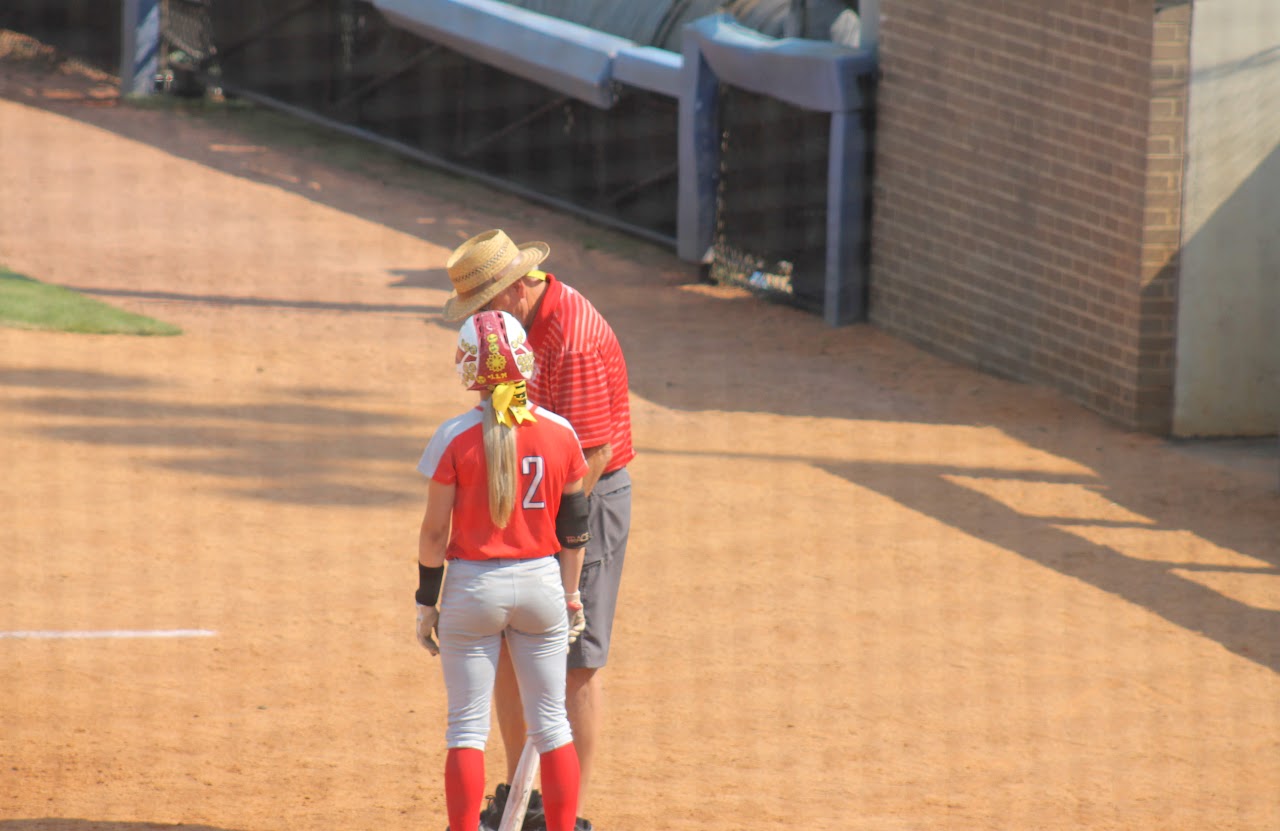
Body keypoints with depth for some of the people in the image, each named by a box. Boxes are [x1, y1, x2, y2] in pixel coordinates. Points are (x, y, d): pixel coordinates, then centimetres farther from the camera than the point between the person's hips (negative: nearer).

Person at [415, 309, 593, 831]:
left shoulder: (455, 437, -12)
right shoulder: (560, 435, -4)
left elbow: (435, 532, -8)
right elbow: (574, 529, 3)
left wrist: (427, 604, 2)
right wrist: (571, 597, 13)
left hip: (473, 587, -2)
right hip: (540, 585, 2)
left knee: (467, 728, 4)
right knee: (551, 724, 11)